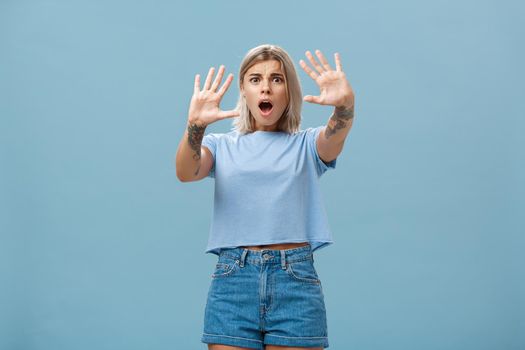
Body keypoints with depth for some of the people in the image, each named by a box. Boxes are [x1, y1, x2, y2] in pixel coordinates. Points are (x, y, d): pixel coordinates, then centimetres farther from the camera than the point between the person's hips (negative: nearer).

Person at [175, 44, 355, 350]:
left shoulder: (307, 144, 12)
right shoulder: (222, 145, 13)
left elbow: (335, 137, -12)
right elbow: (186, 172, -9)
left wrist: (345, 104, -35)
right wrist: (195, 125, -29)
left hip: (296, 280, 0)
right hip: (233, 279, 1)